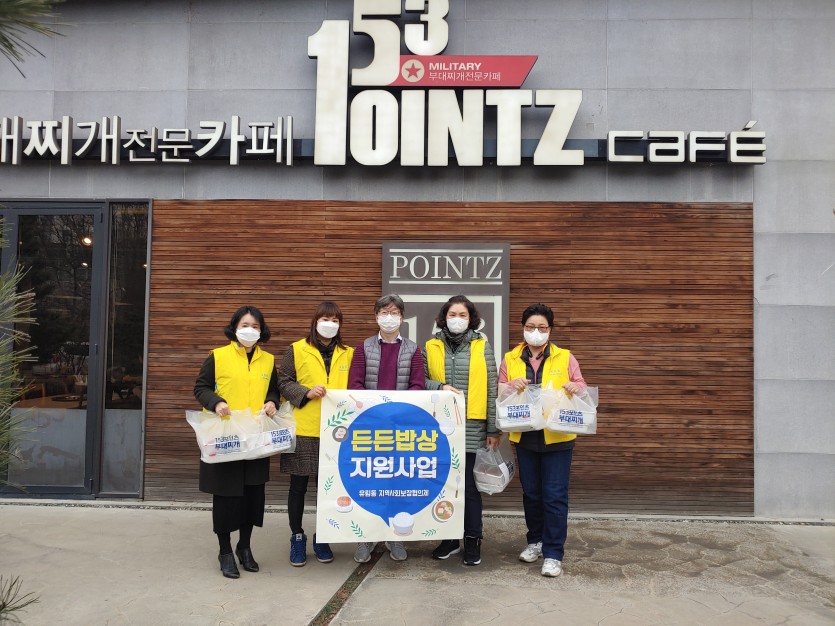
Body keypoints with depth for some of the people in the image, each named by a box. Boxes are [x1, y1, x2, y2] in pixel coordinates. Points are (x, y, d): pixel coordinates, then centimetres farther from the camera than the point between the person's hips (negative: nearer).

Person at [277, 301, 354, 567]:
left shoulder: (348, 354, 9)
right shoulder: (297, 350, 1)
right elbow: (283, 382, 0)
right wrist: (306, 393, -14)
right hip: (303, 430, -2)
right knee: (298, 486, 7)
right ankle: (297, 537, 24)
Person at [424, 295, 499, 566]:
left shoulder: (482, 346, 3)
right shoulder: (431, 347, 6)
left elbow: (491, 390, 2)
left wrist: (493, 429, 0)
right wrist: (440, 387, -16)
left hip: (471, 427, -2)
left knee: (469, 484, 2)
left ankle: (472, 541, 17)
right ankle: (449, 538, 25)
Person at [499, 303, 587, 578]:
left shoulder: (565, 358, 2)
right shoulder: (510, 359, 6)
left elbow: (582, 390, 3)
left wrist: (575, 388, -19)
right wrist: (511, 386, -15)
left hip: (557, 438, -2)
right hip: (525, 437, 3)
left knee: (555, 496, -1)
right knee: (531, 493, 14)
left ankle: (553, 553, 9)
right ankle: (536, 540, 32)